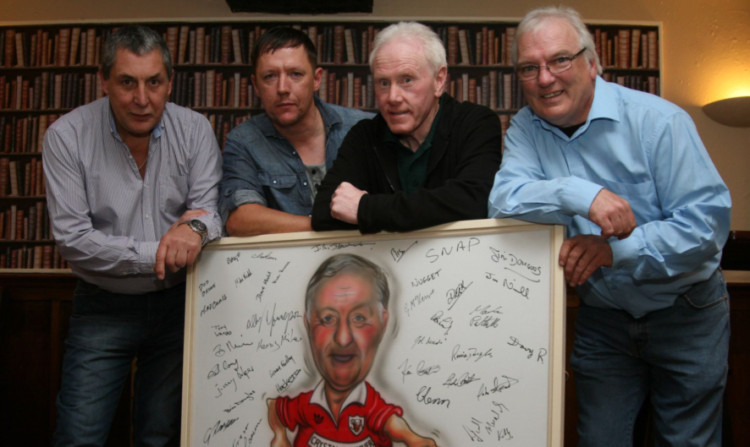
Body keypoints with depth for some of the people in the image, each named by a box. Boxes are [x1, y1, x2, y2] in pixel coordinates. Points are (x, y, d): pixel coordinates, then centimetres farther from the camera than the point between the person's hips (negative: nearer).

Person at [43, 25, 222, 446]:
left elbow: (210, 211, -8)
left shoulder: (195, 130, -6)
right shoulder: (67, 136, -10)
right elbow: (72, 238, -14)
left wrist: (196, 228, -32)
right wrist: (157, 254, -19)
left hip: (178, 302, 1)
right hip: (103, 307, -1)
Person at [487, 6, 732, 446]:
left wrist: (617, 250, -30)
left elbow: (709, 220, -19)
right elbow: (503, 198, -19)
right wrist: (580, 195, -34)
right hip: (602, 319, 3)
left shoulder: (658, 120, -16)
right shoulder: (526, 129, -3)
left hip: (686, 315, -2)